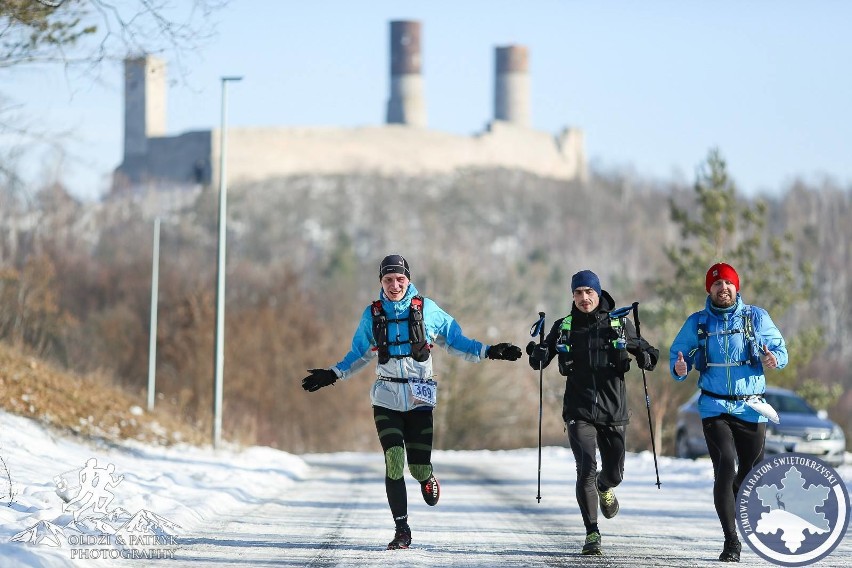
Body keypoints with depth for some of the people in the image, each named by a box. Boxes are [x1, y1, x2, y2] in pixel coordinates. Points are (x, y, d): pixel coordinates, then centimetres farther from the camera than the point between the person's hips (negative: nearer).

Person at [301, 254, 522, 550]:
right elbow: (360, 354, 19)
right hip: (387, 399, 1)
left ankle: (426, 477, 35)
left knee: (419, 467, -5)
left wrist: (489, 352, -2)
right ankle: (402, 530, -5)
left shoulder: (427, 309, 1)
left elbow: (455, 341, 8)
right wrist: (332, 375, 12)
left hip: (419, 399, -1)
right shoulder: (372, 314, 6)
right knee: (393, 462, -13)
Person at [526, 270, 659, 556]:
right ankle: (592, 533, -8)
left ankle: (605, 488, 48)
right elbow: (540, 361, 7)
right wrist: (536, 354, -16)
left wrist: (646, 357, -14)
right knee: (587, 468, -15)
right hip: (579, 411, -1)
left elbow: (646, 353, 9)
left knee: (614, 473, 9)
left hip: (613, 411, 1)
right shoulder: (564, 327, 3)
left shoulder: (620, 324, 2)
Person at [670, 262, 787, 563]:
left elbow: (780, 348, 6)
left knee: (750, 474, 8)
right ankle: (731, 541, -13)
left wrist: (774, 358, -18)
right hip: (715, 408, -1)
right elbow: (678, 352, 9)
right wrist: (679, 368, -14)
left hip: (751, 408, 1)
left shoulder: (756, 318, 4)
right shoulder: (697, 323, 5)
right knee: (726, 467, -17)